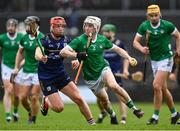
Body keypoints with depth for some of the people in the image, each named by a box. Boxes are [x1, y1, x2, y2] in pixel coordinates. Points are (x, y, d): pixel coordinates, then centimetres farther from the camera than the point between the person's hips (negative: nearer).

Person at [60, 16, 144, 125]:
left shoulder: (102, 40, -4)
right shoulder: (80, 40, -15)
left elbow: (117, 49, 9)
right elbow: (63, 52, -20)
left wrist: (129, 58, -4)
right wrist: (76, 55, -37)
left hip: (103, 69, 0)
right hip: (90, 77, 0)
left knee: (114, 86, -28)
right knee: (104, 100, 6)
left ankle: (134, 109, -22)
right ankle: (113, 117, 35)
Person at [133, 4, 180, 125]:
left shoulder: (167, 25, -12)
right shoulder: (144, 26, -4)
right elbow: (135, 41, 1)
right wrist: (142, 48, -19)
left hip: (166, 59, -5)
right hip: (154, 60, 5)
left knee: (156, 86, -17)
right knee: (163, 89, 12)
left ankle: (155, 116, -11)